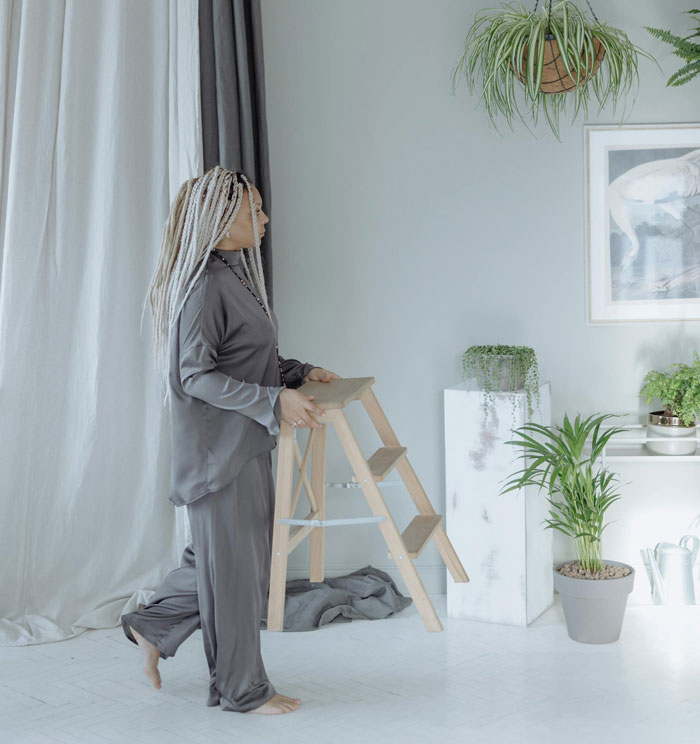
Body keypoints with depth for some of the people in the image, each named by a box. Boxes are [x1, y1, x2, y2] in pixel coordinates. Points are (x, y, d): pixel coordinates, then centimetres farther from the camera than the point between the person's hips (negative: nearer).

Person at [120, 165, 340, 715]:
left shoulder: (234, 273, 12)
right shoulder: (205, 283, -18)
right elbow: (196, 375, -22)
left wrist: (300, 372, 12)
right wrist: (273, 400, -25)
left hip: (246, 443, 10)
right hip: (218, 446, -10)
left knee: (247, 552, 18)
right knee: (232, 563, 2)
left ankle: (153, 626, 32)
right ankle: (241, 689, 17)